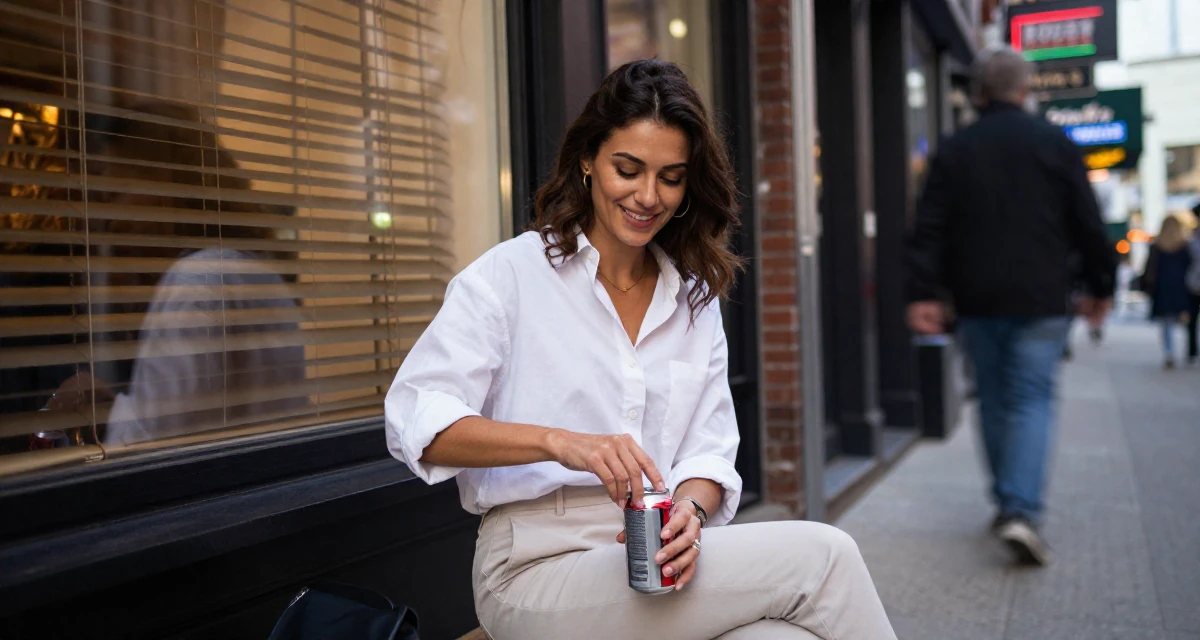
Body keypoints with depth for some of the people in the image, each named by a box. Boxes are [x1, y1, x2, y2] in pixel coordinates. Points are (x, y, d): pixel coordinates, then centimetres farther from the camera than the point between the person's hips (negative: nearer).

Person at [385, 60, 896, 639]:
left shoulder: (695, 298, 15)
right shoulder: (512, 273, -2)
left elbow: (710, 450, 11)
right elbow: (415, 418, -13)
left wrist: (689, 511, -13)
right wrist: (560, 441, -28)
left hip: (659, 563, 5)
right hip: (540, 573, -5)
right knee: (822, 555, -22)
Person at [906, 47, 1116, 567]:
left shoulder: (954, 151, 5)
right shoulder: (1054, 144, 1)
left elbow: (929, 229, -2)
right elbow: (1088, 225, 3)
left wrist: (924, 294, -3)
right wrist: (1099, 285, 12)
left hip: (978, 303, 2)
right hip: (1039, 301, -2)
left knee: (994, 401, 13)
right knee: (1032, 401, -2)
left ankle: (1007, 503, 22)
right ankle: (1022, 510, -17)